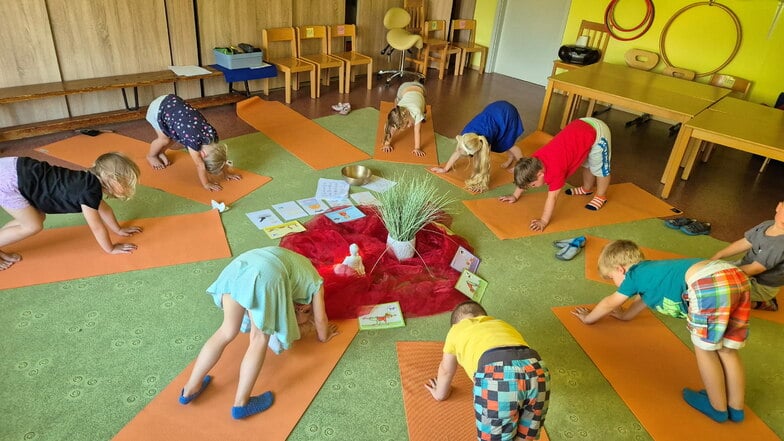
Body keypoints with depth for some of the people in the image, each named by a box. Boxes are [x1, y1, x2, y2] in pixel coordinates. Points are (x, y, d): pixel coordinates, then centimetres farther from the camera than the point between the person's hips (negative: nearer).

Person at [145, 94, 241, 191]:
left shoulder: (212, 134, -13)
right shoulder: (193, 140, -33)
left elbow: (219, 154, -1)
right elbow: (200, 165, -27)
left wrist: (226, 173, 2)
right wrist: (206, 184, -22)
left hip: (172, 102, 6)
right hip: (158, 108, -6)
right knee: (165, 139, -2)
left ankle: (160, 152, 38)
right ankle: (151, 156, 26)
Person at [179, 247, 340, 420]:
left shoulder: (296, 264, 42)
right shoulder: (315, 281, 27)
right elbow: (320, 320, 33)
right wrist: (325, 335, 52)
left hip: (239, 265, 7)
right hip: (265, 276, -6)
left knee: (227, 331, 18)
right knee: (260, 340, 8)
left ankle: (190, 389, 26)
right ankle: (240, 403, 10)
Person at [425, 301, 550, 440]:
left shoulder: (457, 329, 31)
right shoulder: (502, 325, 39)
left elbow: (446, 370, 45)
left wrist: (440, 393, 64)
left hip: (497, 377, -4)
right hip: (536, 370, 4)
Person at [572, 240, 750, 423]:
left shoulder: (634, 275, 17)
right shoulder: (651, 270, 36)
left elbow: (609, 304, 33)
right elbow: (643, 298, 56)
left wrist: (588, 318, 49)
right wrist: (624, 314, 73)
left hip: (709, 284, -8)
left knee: (705, 348, 11)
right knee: (726, 350, 19)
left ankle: (718, 408, 25)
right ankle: (736, 408, 31)